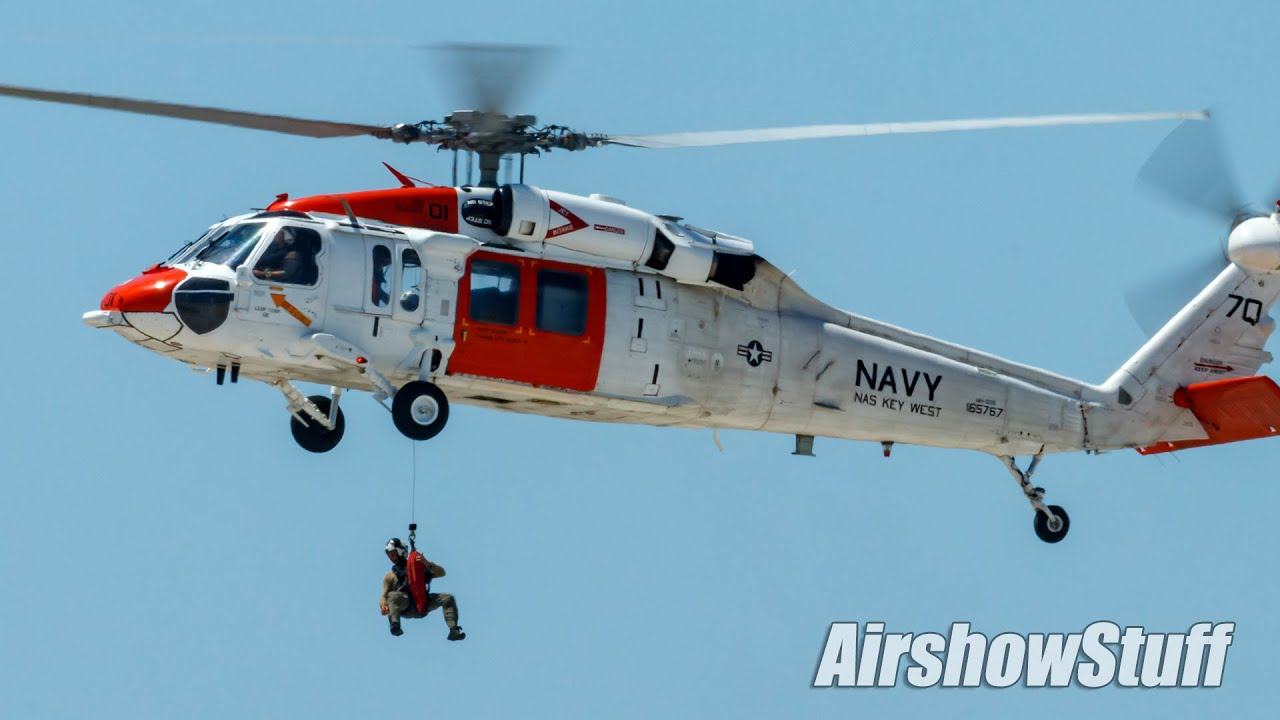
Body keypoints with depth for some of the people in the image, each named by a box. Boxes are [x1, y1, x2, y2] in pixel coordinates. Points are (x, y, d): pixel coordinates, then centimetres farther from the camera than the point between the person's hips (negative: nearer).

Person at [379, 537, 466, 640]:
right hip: (405, 607, -1)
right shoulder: (389, 576, 25)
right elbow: (384, 596, 14)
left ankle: (453, 631, -31)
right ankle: (395, 626, -59)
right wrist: (383, 605, -11)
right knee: (392, 596, -35)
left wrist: (427, 563, -6)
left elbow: (441, 573, 13)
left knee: (447, 598, -19)